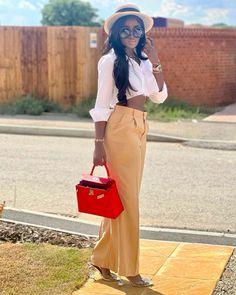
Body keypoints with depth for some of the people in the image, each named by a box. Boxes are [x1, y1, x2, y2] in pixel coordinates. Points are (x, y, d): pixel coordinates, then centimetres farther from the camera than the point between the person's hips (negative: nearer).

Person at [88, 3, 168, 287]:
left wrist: (155, 63, 2)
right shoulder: (110, 61, -6)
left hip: (139, 128, 7)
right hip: (120, 128, -7)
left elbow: (160, 96, 11)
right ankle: (128, 268, 9)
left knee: (125, 197, 11)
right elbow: (101, 105, -7)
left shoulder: (142, 61, 13)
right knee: (126, 199, -2)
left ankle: (103, 258, 24)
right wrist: (99, 144, -11)